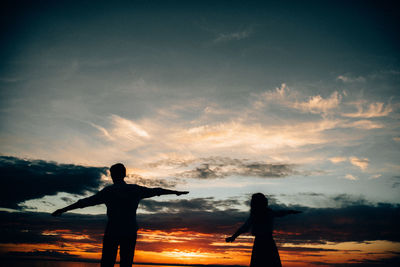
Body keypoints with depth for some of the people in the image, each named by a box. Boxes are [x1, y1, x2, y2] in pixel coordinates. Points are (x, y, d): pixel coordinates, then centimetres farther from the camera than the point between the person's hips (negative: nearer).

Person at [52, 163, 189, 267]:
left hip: (112, 232, -3)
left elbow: (87, 201, -8)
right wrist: (176, 192, 28)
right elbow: (156, 191, 15)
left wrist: (63, 210, -4)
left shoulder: (109, 191, -5)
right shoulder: (135, 190, 5)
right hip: (130, 232, 3)